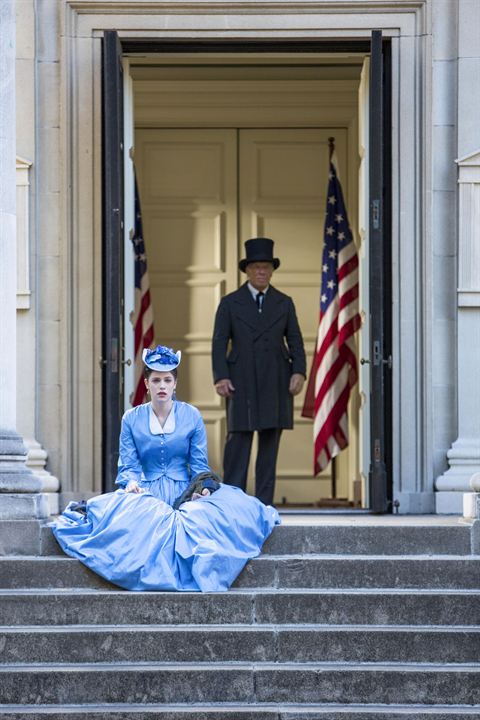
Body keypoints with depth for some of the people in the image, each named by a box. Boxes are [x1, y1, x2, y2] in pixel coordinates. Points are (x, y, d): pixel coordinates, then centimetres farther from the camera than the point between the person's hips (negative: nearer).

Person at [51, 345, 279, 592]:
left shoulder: (192, 416, 7)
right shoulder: (132, 419, 8)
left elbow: (199, 465, 6)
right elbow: (128, 466, 4)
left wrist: (202, 488, -16)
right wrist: (131, 483, -20)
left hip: (185, 493, 1)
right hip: (148, 493, -1)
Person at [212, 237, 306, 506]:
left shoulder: (284, 302, 8)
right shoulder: (230, 303, 3)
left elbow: (295, 341, 5)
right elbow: (220, 342, -2)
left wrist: (299, 372, -10)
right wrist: (220, 378, -14)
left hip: (276, 381, 2)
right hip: (242, 381, -2)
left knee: (270, 441, 0)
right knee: (238, 438, -9)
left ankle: (264, 504, 3)